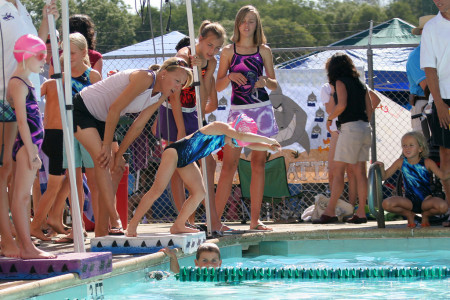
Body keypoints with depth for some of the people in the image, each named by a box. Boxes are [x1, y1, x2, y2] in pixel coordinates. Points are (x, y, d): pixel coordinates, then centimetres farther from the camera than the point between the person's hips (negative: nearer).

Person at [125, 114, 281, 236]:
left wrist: (269, 147, -1)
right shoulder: (220, 127, -21)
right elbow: (241, 136, -35)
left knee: (199, 193, -1)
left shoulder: (228, 137, 6)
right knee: (157, 190, -15)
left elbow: (251, 144, 16)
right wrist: (267, 139, -27)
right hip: (175, 151, -9)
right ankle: (133, 225, -12)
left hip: (186, 161, 9)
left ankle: (178, 225, 8)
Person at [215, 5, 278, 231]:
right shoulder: (228, 51, 7)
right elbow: (218, 86, 7)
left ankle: (255, 220, 5)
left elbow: (275, 85, 10)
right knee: (229, 165, -7)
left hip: (262, 110, 1)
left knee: (258, 165, 1)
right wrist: (231, 77, -13)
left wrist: (265, 81, -12)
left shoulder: (264, 50, 9)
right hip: (238, 110, -1)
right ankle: (215, 219, -6)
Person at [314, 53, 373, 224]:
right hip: (364, 128, 7)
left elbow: (342, 105, -16)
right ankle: (361, 213, 2)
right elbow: (370, 109, 15)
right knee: (360, 171, 5)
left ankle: (330, 212, -8)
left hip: (350, 128, -7)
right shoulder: (359, 83, 17)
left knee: (338, 171, -6)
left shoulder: (340, 82, -3)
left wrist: (330, 118, -2)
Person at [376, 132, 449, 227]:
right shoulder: (401, 163, -1)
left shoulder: (427, 163, -6)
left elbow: (443, 176, -9)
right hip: (409, 201, 1)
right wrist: (381, 168, -19)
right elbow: (384, 176, 1)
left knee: (443, 206, -32)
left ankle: (425, 214, 6)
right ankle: (409, 215, 6)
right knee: (387, 204, -26)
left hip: (426, 200, -1)